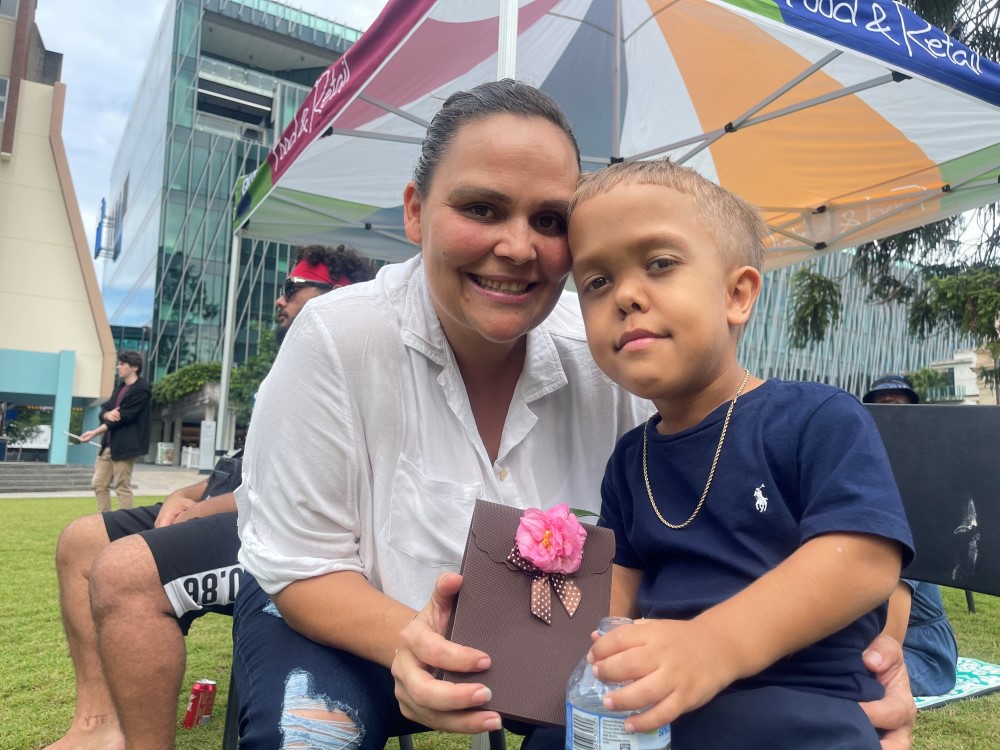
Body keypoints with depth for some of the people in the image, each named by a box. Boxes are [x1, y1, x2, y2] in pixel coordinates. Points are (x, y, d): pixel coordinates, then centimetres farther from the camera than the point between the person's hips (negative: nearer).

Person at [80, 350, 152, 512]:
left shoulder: (141, 390, -12)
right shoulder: (120, 387, 18)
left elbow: (123, 417, -18)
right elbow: (104, 409, 12)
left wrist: (95, 433, -17)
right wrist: (107, 414, -14)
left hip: (124, 445, -9)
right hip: (108, 443, 9)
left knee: (122, 487, -4)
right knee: (99, 484, 11)